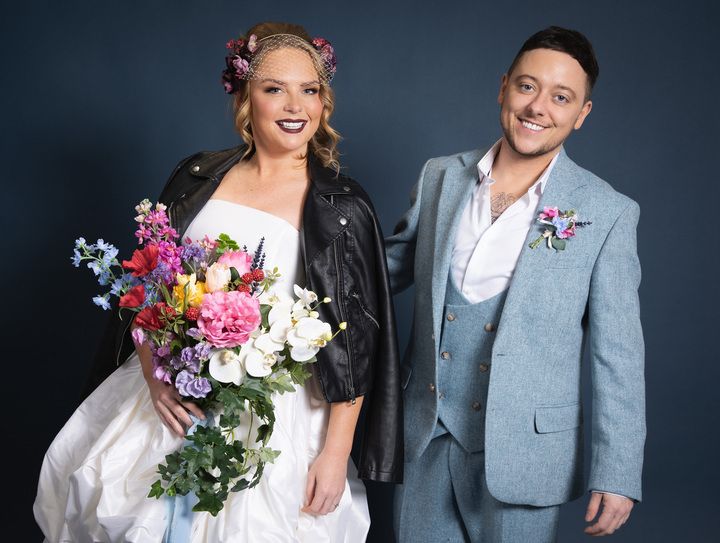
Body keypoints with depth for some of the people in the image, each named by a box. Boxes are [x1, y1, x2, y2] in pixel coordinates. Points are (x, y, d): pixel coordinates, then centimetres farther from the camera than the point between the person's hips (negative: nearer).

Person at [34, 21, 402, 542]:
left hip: (278, 412, -3)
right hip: (172, 394, 4)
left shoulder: (343, 207, -7)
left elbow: (355, 341, -6)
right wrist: (153, 374, -7)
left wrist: (335, 454, -9)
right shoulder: (198, 177, 3)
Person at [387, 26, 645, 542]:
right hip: (424, 438, 3)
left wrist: (618, 475, -8)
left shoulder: (608, 213, -9)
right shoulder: (439, 176, 1)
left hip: (521, 449, -3)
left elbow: (618, 353, -8)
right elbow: (395, 263, 16)